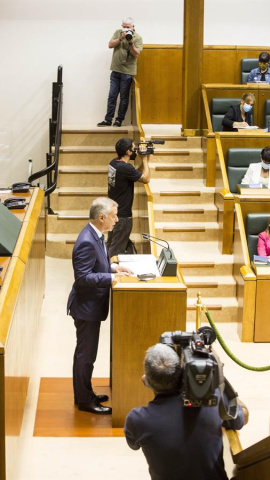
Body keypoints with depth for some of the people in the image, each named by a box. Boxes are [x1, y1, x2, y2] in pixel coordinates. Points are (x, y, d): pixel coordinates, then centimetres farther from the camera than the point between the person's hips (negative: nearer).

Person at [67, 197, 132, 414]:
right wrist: (112, 277, -27)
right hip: (86, 307, -10)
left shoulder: (95, 236, 4)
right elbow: (83, 277, -28)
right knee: (86, 355, 3)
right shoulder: (87, 242, -27)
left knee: (84, 353, 20)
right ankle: (85, 400, 15)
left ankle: (83, 394, 34)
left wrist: (113, 267, 5)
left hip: (92, 305, 10)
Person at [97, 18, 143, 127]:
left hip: (127, 72, -3)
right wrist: (121, 38, -14)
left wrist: (131, 42, -21)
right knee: (112, 96, 5)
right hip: (115, 70, 3)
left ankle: (119, 120, 10)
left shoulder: (137, 38, -3)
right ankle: (108, 120, 8)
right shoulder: (118, 33, 8)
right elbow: (110, 45, -2)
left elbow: (136, 54, -11)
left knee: (124, 97, 2)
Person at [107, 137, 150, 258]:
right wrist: (145, 160, -7)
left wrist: (144, 161, 4)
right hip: (122, 215, -9)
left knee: (111, 245, 19)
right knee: (117, 249, 1)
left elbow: (135, 174, 13)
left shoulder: (114, 163, 3)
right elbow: (146, 179, -16)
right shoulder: (125, 168, -26)